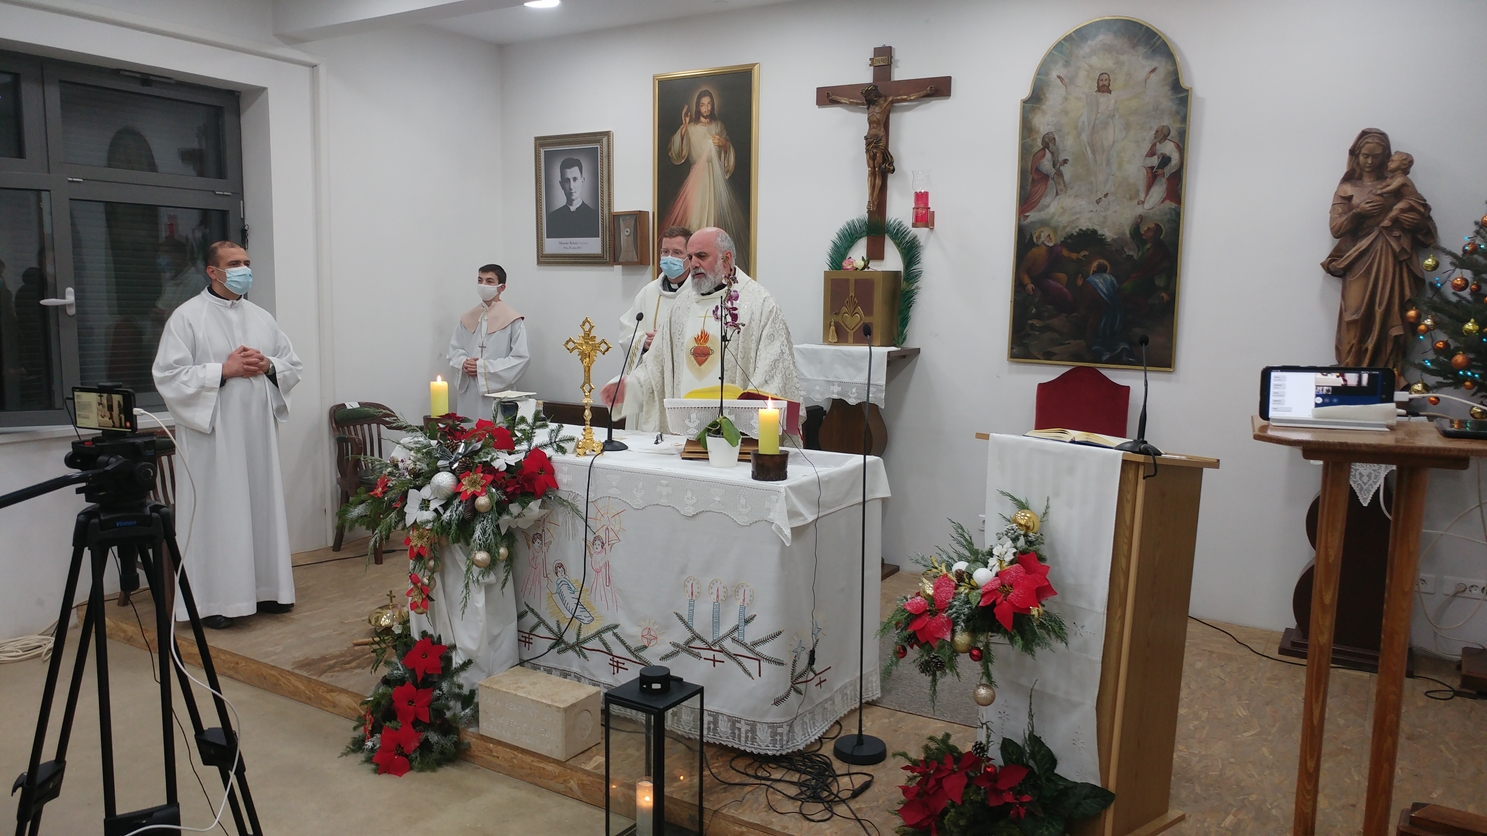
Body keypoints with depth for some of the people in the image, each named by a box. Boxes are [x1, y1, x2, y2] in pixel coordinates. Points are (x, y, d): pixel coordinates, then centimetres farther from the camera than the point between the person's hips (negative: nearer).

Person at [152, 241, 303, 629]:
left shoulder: (261, 317, 14)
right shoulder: (187, 317, -3)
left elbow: (293, 364, 16)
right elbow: (169, 376, -10)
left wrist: (268, 366, -5)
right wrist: (224, 370, -16)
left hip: (258, 430, 5)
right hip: (212, 435, -5)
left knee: (262, 506, 9)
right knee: (216, 512, -2)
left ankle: (265, 588, 19)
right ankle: (213, 600, 7)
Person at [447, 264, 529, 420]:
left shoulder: (512, 320, -3)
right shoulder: (466, 318, 14)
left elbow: (521, 358, -10)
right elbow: (453, 350, 16)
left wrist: (484, 367, -14)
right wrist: (463, 363, -8)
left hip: (497, 395, -5)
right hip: (468, 394, 5)